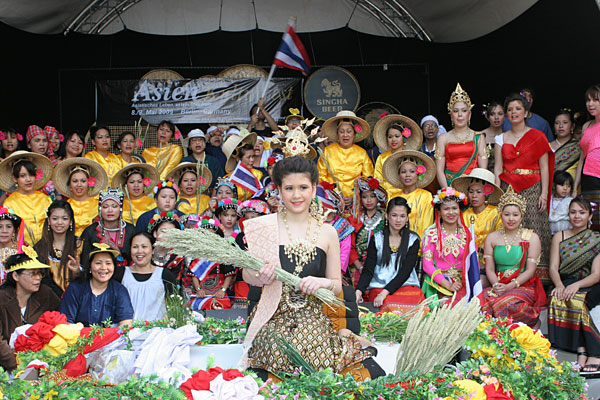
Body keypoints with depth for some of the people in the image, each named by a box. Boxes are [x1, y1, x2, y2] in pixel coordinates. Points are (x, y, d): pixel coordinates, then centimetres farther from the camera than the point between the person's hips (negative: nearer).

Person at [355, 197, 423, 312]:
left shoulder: (413, 240, 6)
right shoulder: (377, 238, 8)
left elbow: (405, 272, -4)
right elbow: (368, 270, 2)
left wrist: (384, 293, -16)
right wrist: (359, 290, -17)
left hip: (407, 286, 0)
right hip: (379, 287, 0)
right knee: (391, 308, -28)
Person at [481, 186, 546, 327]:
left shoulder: (531, 237, 3)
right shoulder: (492, 238, 12)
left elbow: (530, 271, -4)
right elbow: (489, 268, 7)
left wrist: (510, 286, -17)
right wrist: (496, 285, -14)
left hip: (524, 285, -2)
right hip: (498, 285, 3)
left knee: (508, 303, -35)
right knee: (482, 303, -30)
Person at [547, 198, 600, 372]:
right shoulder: (559, 237, 12)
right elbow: (553, 268, 4)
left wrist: (576, 285, -24)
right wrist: (559, 285, -18)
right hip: (564, 285, 2)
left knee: (575, 301, -34)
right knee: (557, 298, -32)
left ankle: (586, 351, -31)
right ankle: (583, 350, -34)